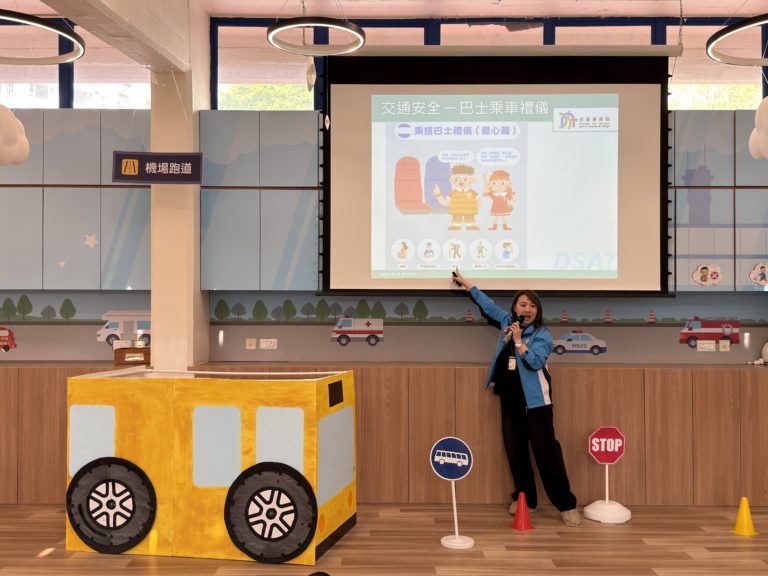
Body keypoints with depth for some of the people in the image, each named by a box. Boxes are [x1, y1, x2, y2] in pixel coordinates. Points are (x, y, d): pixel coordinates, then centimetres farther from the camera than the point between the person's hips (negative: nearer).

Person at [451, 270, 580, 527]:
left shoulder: (542, 335, -7)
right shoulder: (507, 322, 9)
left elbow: (535, 362, -21)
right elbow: (487, 304, 22)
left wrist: (519, 341, -22)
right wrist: (465, 282, 27)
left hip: (535, 401, -5)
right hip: (510, 400, 5)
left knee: (546, 451, -6)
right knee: (515, 452, 8)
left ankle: (566, 505, 1)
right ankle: (525, 499, 21)